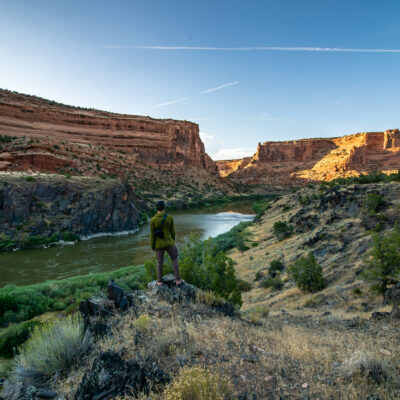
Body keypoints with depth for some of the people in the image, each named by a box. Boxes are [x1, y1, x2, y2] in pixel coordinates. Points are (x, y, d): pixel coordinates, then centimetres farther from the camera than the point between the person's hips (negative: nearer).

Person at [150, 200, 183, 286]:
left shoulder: (153, 220, -15)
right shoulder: (170, 217, -13)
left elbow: (152, 234, -9)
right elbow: (172, 231, -4)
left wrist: (152, 245, 5)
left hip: (159, 244, 0)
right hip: (169, 243, 0)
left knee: (160, 262, 18)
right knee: (175, 260, 18)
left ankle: (160, 281, 27)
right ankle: (178, 280, 20)